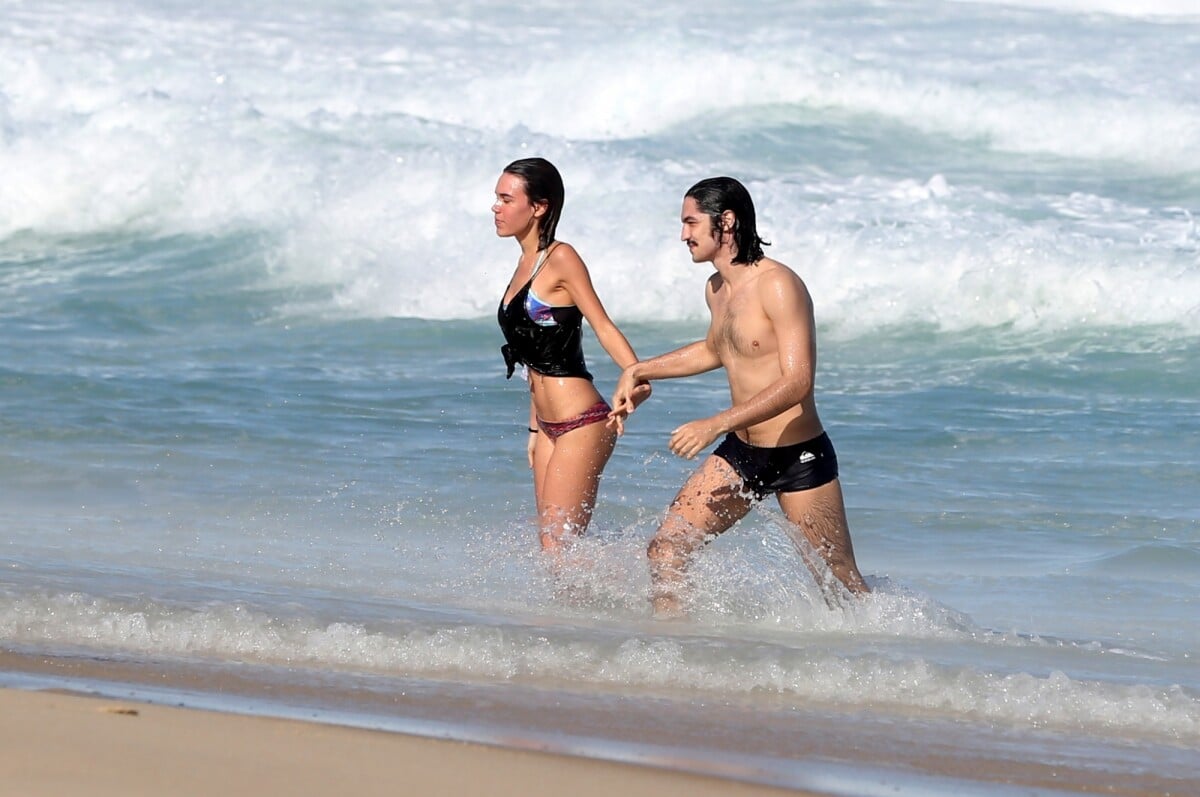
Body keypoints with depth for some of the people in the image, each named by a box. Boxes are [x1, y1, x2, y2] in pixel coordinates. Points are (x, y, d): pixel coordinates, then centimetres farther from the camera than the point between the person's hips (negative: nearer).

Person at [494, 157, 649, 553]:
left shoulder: (561, 259, -10)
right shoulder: (526, 263, 15)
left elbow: (603, 327, -16)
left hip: (581, 426, -9)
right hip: (550, 426, 9)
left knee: (558, 547, -11)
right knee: (551, 544, 8)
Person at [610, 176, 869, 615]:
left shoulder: (778, 285, -19)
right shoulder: (716, 289, 7)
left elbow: (797, 382, -27)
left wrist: (716, 425, -31)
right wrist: (637, 372, 25)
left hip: (799, 457, -8)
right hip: (740, 453, 8)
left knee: (842, 586, -1)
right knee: (665, 548, -2)